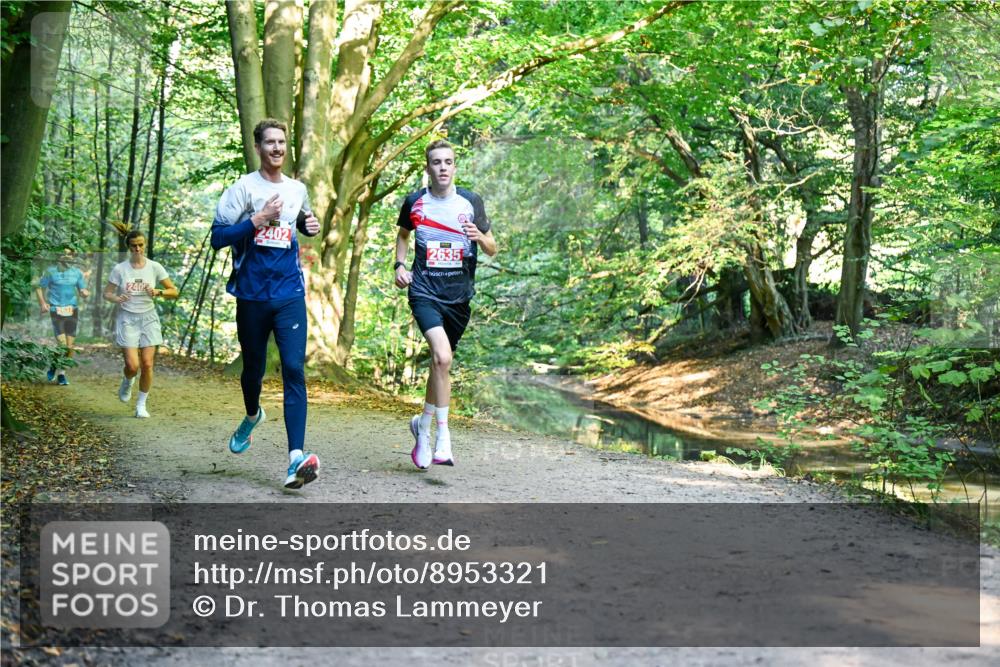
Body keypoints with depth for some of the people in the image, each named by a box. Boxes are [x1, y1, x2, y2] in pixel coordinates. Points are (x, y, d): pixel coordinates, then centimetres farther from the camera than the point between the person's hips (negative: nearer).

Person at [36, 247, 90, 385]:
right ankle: (54, 366, 14)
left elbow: (82, 291, 12)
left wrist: (85, 293, -12)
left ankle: (62, 373, 17)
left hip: (72, 311, 3)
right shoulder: (51, 272, 0)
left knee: (70, 346, 3)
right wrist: (43, 304, -7)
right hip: (57, 311, -3)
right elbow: (39, 288, 7)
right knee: (62, 345, -14)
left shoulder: (77, 273, 7)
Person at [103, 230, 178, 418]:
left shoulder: (155, 267, -1)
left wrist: (158, 292, -18)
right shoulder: (119, 269, -3)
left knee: (147, 364, -5)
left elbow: (174, 291, 1)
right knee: (132, 365, -11)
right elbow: (107, 293, 2)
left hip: (148, 318, 1)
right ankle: (127, 381, 26)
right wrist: (117, 299, -20)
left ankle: (141, 404, 11)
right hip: (127, 319, -1)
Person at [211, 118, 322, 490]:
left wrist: (311, 226, 8)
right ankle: (253, 416, 49)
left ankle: (296, 457, -19)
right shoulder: (244, 188, -3)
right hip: (252, 296, -1)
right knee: (253, 367, 15)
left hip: (290, 295, 1)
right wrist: (258, 220, -19)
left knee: (294, 370, -12)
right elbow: (217, 237, -9)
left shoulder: (298, 190, 10)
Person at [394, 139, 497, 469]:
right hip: (425, 292, -2)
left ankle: (423, 425, 34)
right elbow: (403, 233, 22)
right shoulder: (414, 202, 2)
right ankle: (443, 435, -16)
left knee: (441, 362, 12)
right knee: (442, 356, -24)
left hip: (459, 296, 2)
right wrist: (399, 264, 7)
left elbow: (492, 249, 6)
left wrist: (480, 237, -15)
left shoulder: (471, 202, 2)